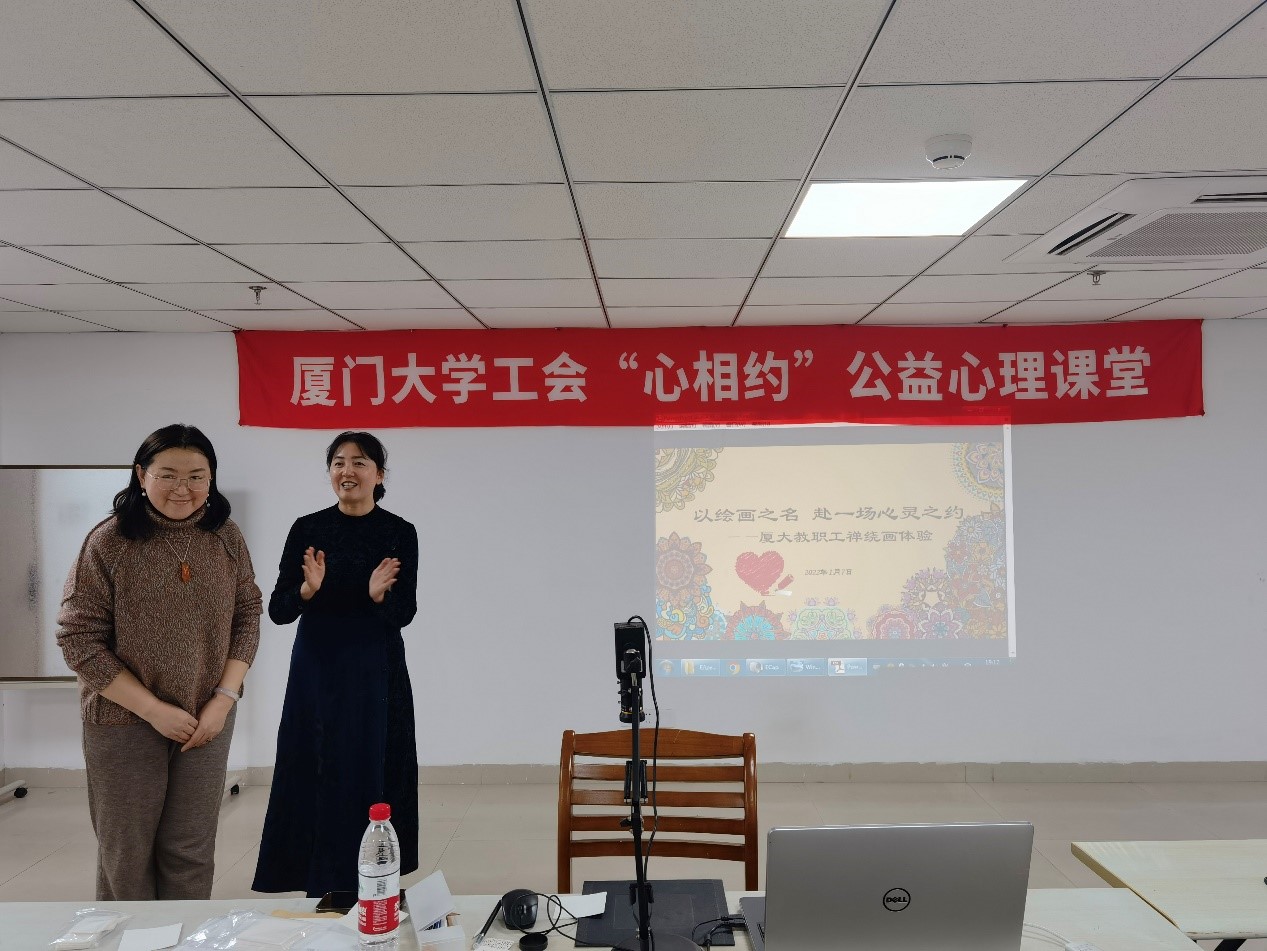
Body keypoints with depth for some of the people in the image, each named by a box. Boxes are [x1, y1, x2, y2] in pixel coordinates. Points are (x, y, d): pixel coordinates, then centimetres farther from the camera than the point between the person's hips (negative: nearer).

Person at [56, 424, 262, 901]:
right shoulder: (108, 542, -11)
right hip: (124, 723, -2)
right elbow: (79, 640, -10)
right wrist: (154, 710, -13)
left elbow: (247, 619, 4)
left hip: (209, 721, 2)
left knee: (191, 856, 10)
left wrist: (223, 700, -7)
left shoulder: (226, 537, -1)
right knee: (127, 857, 11)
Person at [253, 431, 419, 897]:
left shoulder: (400, 533, -3)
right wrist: (307, 589, -23)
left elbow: (405, 613, -4)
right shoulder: (307, 529, -1)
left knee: (372, 779, 3)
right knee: (316, 779, 4)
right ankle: (321, 887, 20)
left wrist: (379, 595, -24)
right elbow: (277, 611, -3)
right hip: (316, 671, 1)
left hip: (377, 674, -1)